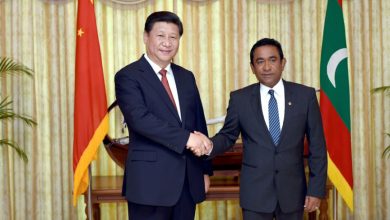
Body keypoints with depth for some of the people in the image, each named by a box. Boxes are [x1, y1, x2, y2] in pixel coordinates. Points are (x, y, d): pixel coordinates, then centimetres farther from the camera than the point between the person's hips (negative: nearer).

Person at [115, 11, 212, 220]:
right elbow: (140, 118, -20)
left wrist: (205, 169, 14)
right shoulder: (128, 76, -5)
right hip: (150, 180, -6)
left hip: (188, 180, 6)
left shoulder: (186, 77, 14)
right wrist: (186, 137, -23)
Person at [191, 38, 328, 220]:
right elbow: (228, 135, 9)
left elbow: (317, 145, 1)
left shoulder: (305, 95, 0)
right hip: (255, 191, 0)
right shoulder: (240, 98, 0)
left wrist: (316, 189, -2)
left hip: (293, 190, 1)